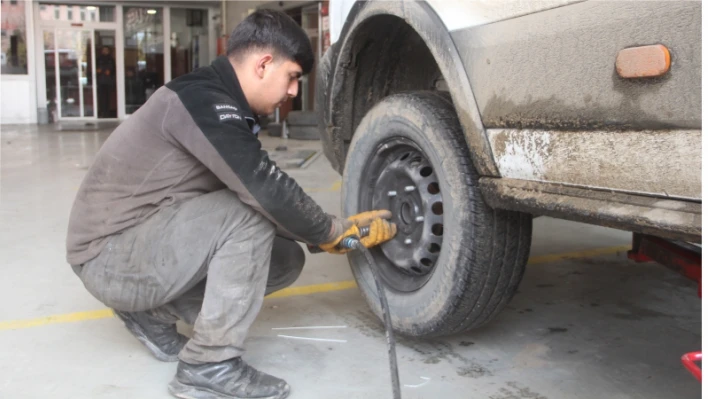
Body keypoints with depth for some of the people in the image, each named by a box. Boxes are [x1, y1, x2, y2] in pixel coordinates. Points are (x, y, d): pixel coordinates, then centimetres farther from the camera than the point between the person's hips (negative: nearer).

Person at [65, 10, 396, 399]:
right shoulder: (202, 100, -22)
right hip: (110, 256, -9)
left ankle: (155, 311, 11)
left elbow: (266, 193, 10)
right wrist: (333, 231, -13)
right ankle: (208, 366, -16)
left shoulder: (220, 106, 8)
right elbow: (266, 191, -30)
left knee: (286, 257, 0)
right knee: (249, 212, -26)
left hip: (148, 243, 9)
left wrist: (329, 230, 1)